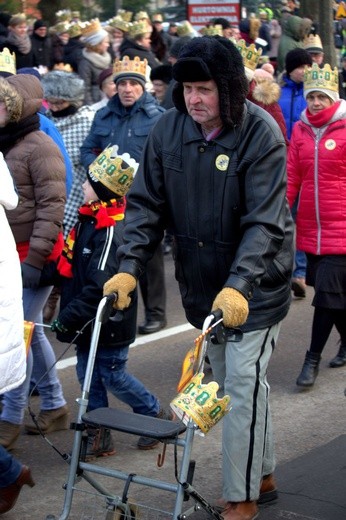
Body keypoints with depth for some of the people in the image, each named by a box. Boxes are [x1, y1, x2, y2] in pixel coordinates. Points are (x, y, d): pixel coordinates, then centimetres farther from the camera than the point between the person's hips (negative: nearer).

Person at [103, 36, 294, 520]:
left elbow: (264, 222, -26)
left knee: (243, 384, -5)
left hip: (254, 284, -5)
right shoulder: (169, 129, -7)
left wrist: (238, 286, -38)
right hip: (202, 281, 6)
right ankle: (263, 474, 34)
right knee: (228, 382, 16)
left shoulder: (261, 134, -21)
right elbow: (146, 203, -5)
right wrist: (128, 268, -17)